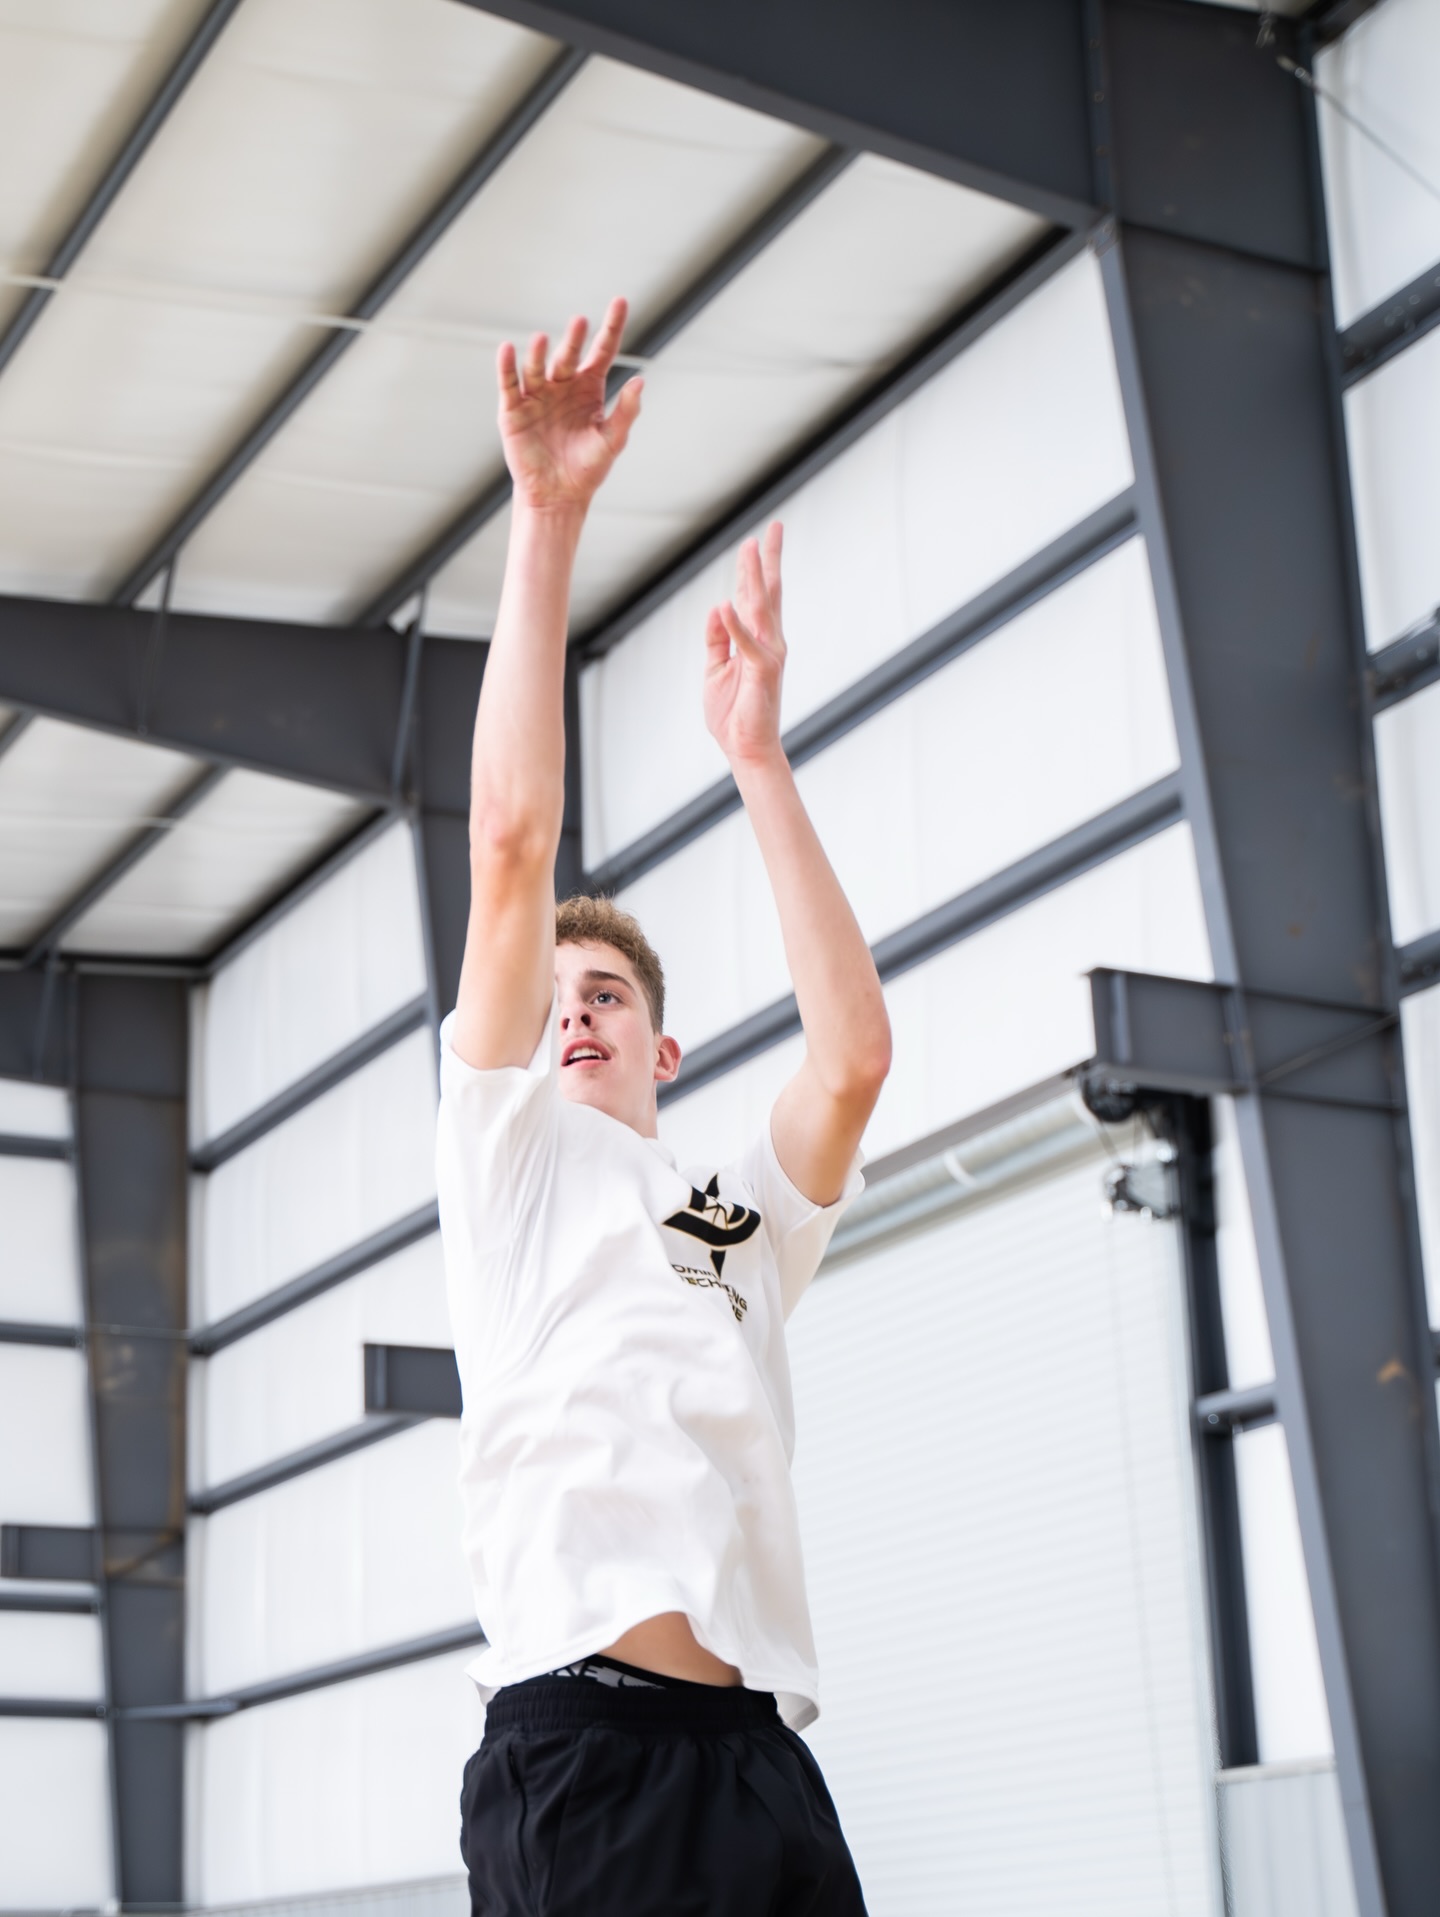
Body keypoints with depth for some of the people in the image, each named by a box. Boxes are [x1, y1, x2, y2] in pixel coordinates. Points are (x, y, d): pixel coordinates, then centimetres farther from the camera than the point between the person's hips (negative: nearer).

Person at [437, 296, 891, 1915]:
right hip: (582, 1746, -5)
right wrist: (547, 523, 1)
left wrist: (758, 757, 10)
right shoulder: (512, 1151, 16)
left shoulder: (746, 1220, 26)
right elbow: (511, 847, 5)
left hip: (769, 1762, 5)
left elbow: (854, 1052, 7)